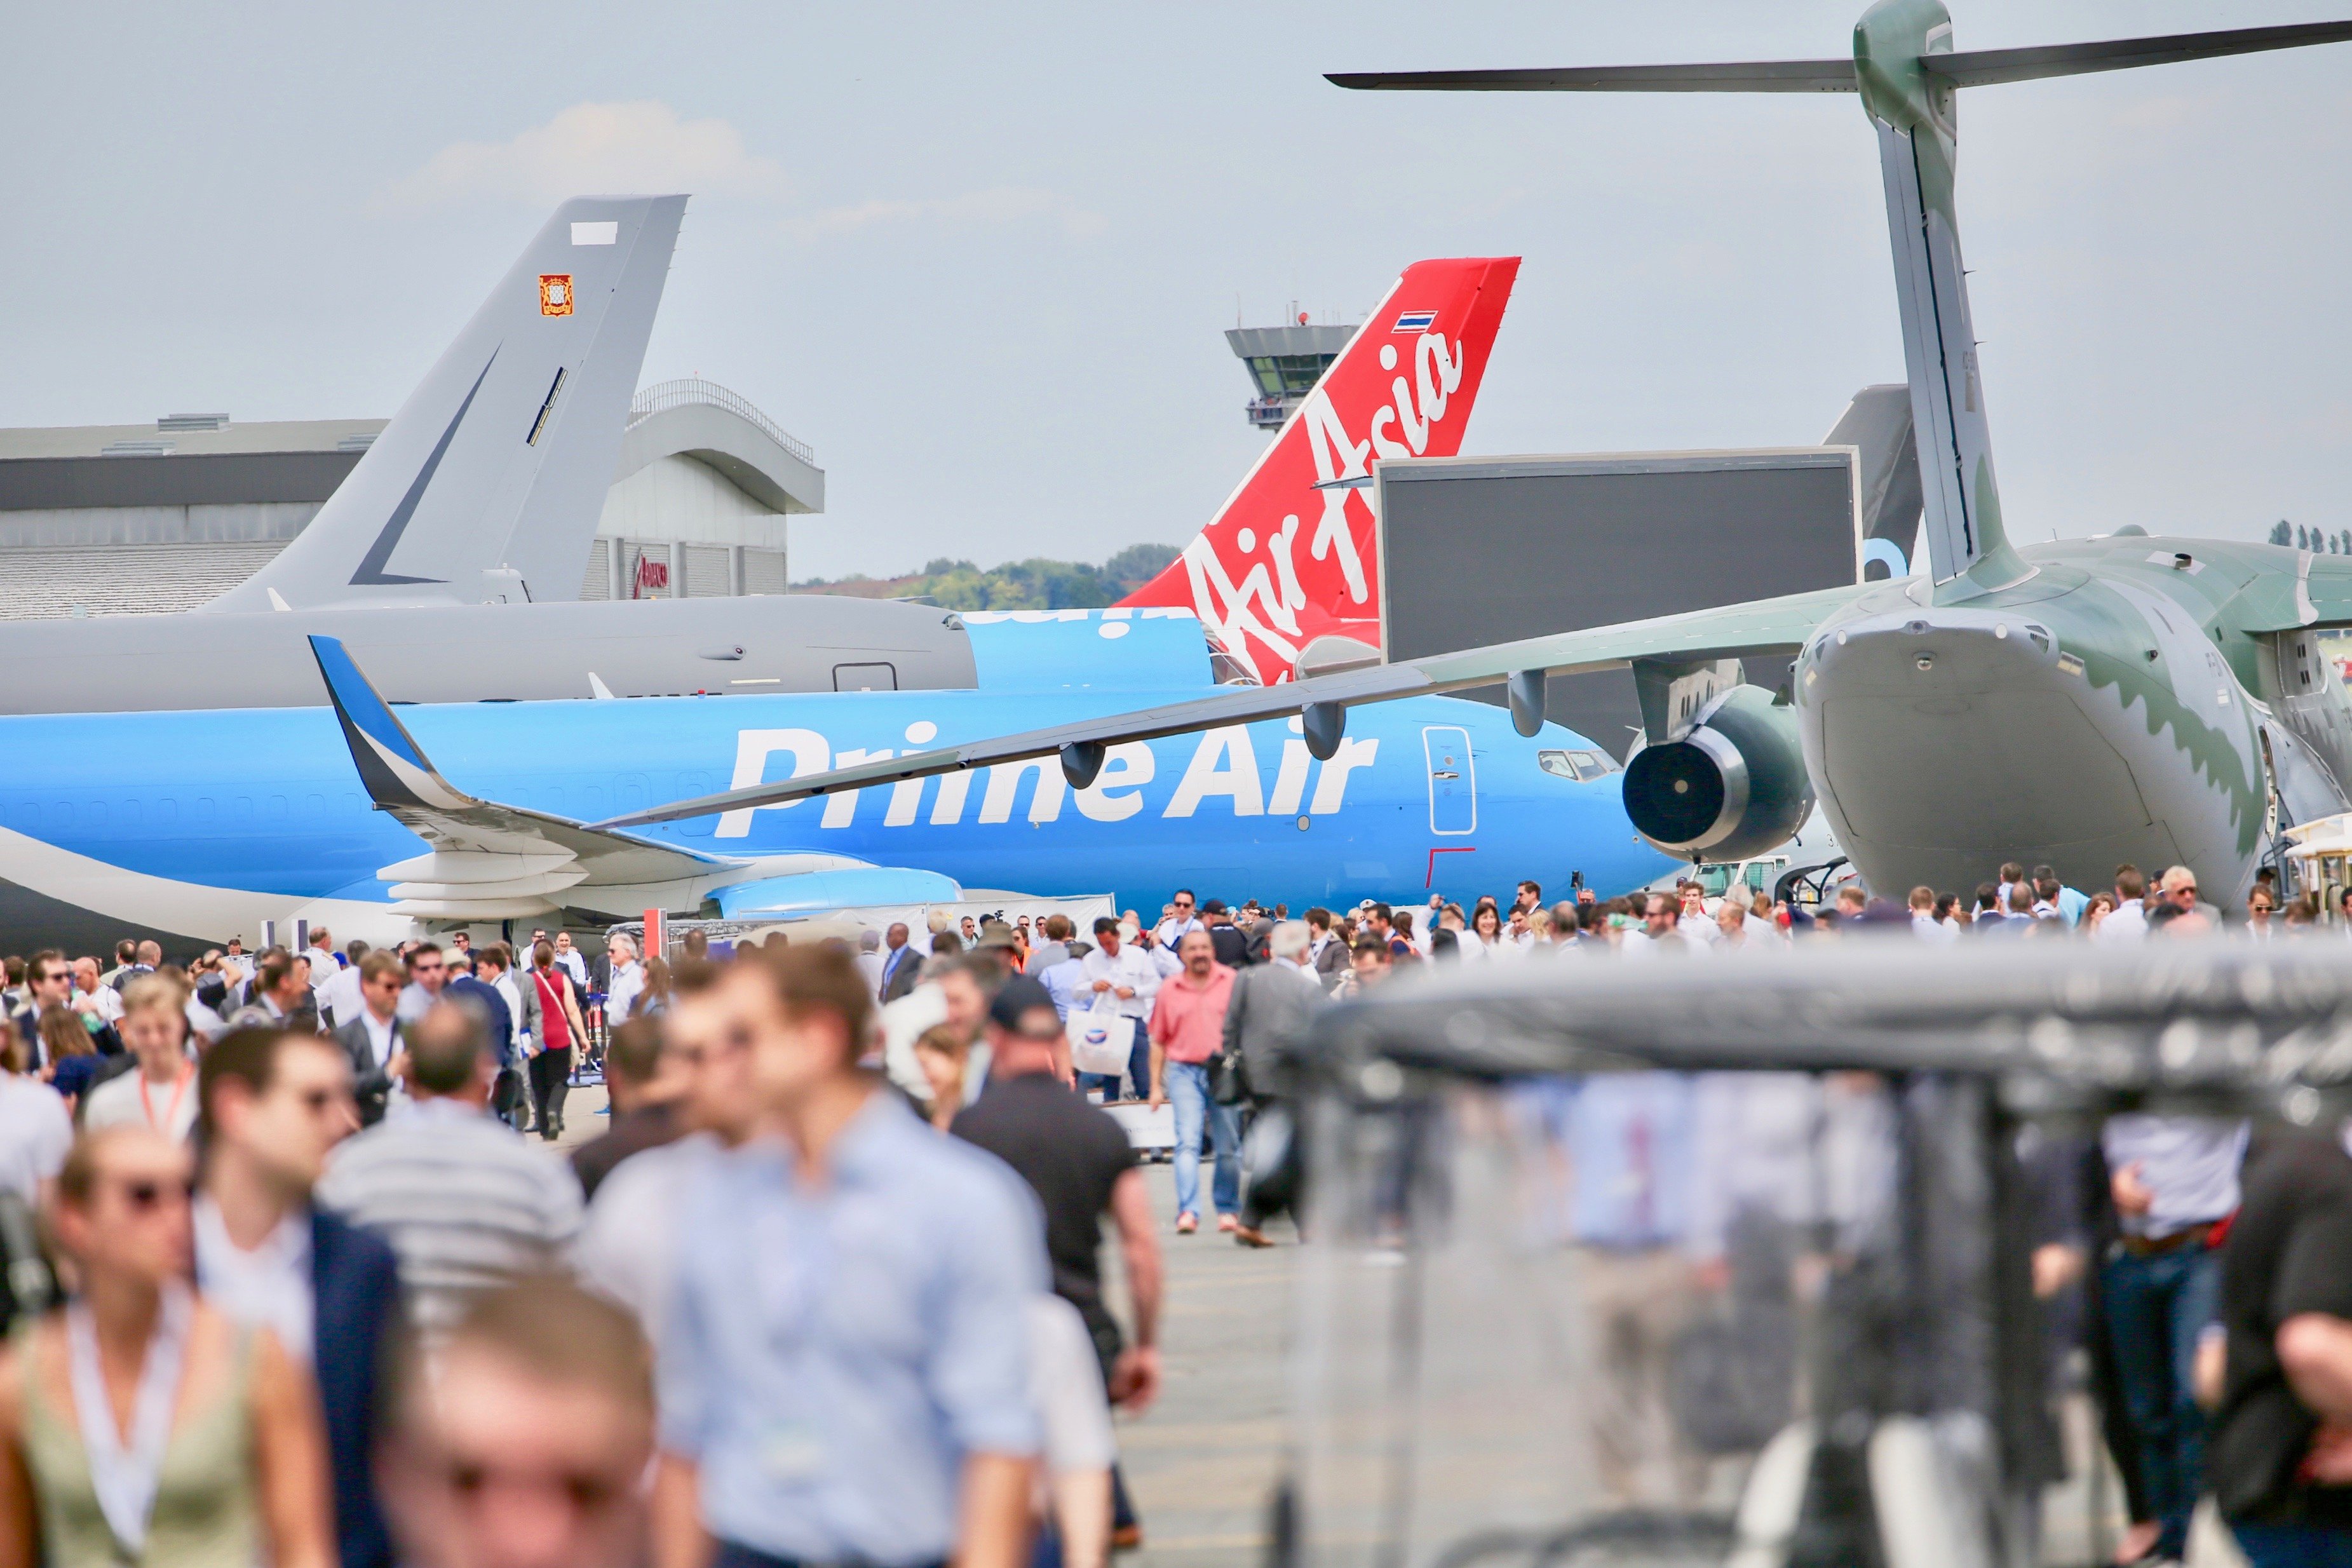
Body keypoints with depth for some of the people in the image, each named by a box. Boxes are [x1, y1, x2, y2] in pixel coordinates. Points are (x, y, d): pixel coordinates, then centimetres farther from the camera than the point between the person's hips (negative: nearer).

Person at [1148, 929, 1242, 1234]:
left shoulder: (1233, 982, 3)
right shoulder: (1169, 991, 7)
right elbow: (1158, 1042, 12)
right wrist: (1156, 1087, 9)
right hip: (1184, 1073, 0)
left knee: (1229, 1147, 4)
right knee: (1188, 1142, -11)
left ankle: (1227, 1209, 18)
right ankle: (1188, 1212, -18)